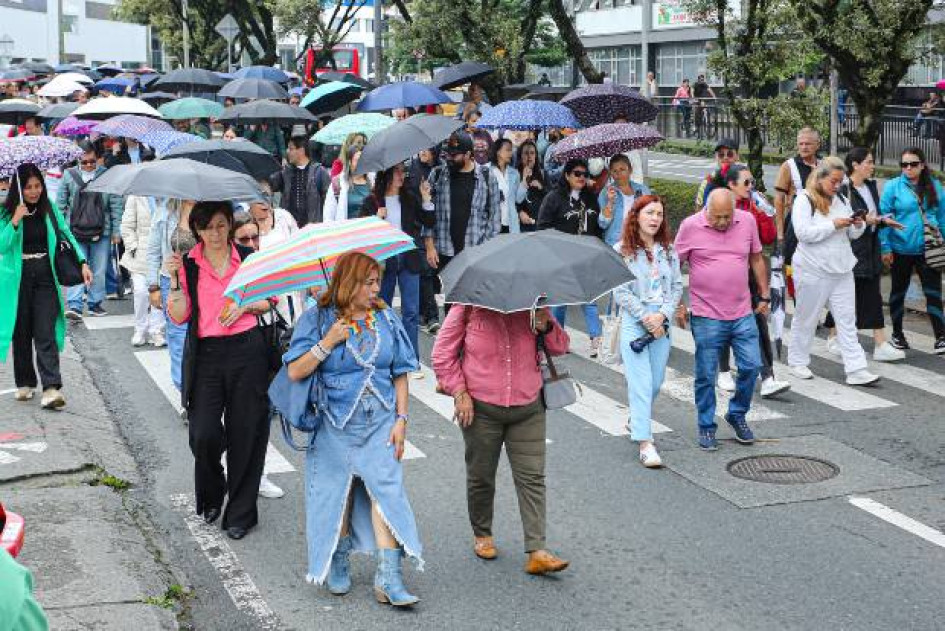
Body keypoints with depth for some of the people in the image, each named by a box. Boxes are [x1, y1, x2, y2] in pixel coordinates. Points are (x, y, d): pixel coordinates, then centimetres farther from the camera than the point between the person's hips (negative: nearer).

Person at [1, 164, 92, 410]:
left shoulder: (49, 208, 2)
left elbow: (66, 233, 9)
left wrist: (83, 262, -1)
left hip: (45, 276, 0)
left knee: (45, 332, -7)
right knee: (21, 332, 8)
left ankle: (51, 388, -13)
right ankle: (25, 383, 22)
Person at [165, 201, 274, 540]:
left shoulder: (248, 258, 6)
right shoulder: (187, 264, 4)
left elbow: (267, 301, 14)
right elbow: (179, 316, -3)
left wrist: (245, 306, -4)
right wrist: (175, 279, -14)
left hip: (246, 351, 0)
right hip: (205, 354, 0)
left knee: (244, 434, 2)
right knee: (203, 434, -8)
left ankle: (240, 512, 15)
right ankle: (211, 497, 23)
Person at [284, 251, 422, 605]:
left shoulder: (386, 318, 6)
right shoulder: (317, 319, -3)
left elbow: (400, 374, 7)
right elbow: (295, 371, -9)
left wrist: (401, 419, 0)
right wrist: (328, 342, -17)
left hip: (380, 422, 2)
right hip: (335, 424, -2)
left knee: (386, 489, -9)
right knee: (336, 492, 5)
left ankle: (388, 579, -9)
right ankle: (336, 566, 27)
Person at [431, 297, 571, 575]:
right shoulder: (469, 306, -3)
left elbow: (560, 347, 9)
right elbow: (442, 353, 1)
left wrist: (546, 327, -12)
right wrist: (459, 392, -6)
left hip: (528, 407, 1)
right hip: (480, 407, -1)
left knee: (532, 478, -4)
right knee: (481, 476, 12)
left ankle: (537, 552, -4)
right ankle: (482, 535, 35)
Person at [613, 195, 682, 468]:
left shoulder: (668, 249, 8)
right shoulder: (621, 250, -4)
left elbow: (677, 286, 7)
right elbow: (620, 292, -7)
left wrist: (662, 315, -8)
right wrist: (647, 318, -11)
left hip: (662, 323, 4)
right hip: (633, 322, -4)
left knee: (656, 381, 11)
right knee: (641, 382, -10)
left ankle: (636, 420, 37)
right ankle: (645, 442, -11)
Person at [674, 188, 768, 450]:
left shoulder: (747, 221, 2)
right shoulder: (690, 226, -7)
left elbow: (756, 259, 13)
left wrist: (764, 296, 15)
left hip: (743, 313, 3)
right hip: (706, 316, -3)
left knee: (751, 366, 4)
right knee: (706, 375, 2)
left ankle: (737, 415, 26)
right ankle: (707, 427, 17)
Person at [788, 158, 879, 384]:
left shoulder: (842, 200, 11)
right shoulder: (804, 200, -8)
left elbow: (853, 234, 16)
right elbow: (803, 232, -21)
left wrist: (858, 225, -6)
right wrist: (833, 225, -22)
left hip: (841, 269, 6)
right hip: (813, 270, -6)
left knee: (847, 319, 2)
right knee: (806, 318, 7)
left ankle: (856, 370, 1)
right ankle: (797, 361, 23)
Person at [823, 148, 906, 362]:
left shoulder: (871, 186, 11)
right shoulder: (843, 189, -14)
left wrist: (884, 221, 3)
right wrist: (862, 218, -21)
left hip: (870, 250, 7)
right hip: (850, 249, -7)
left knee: (873, 299, 3)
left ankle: (881, 345, 1)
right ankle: (833, 338, 23)